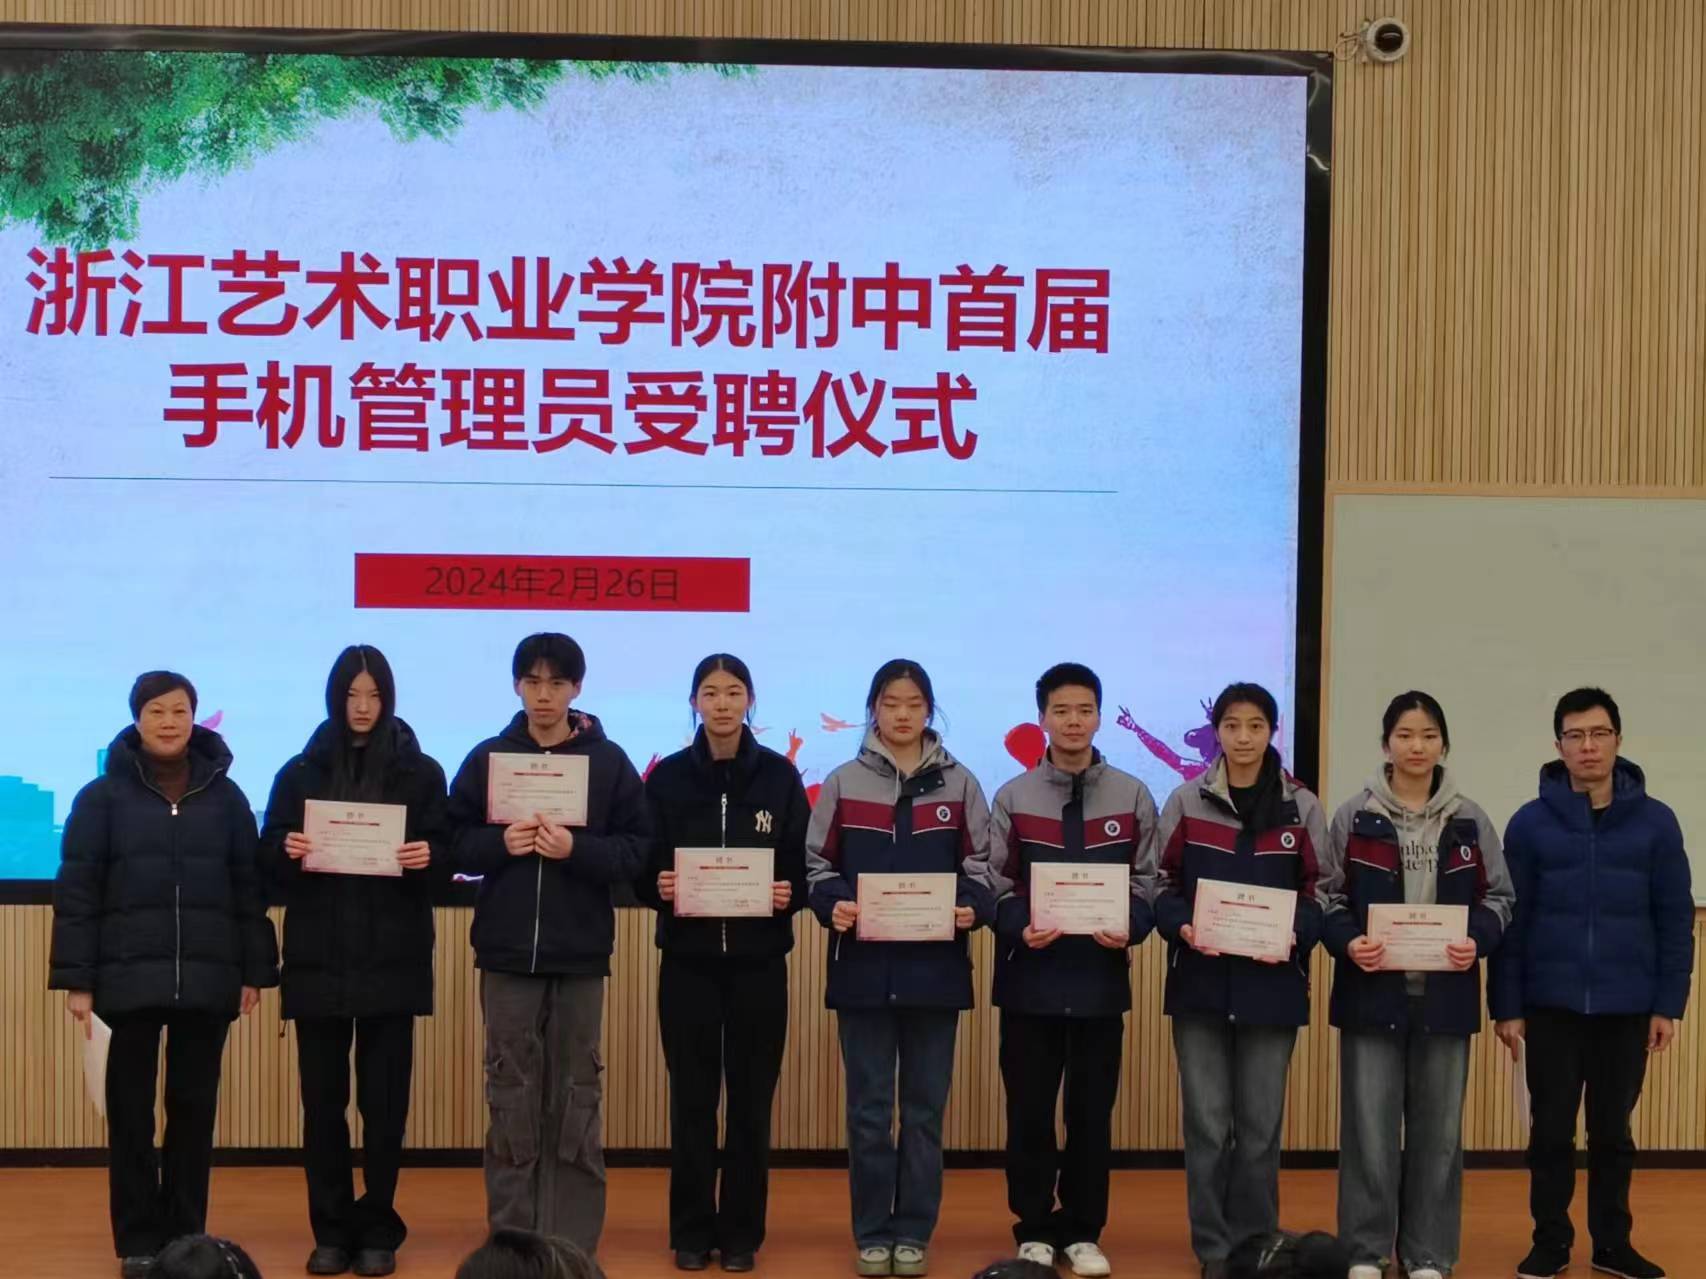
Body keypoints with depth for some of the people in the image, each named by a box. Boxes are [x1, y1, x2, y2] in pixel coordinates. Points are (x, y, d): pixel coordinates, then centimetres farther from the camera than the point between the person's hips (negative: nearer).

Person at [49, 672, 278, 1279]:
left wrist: (255, 971, 3)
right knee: (131, 1110, 4)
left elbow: (249, 889, 7)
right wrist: (76, 978, -7)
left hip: (207, 979, 2)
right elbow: (76, 892, -2)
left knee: (195, 1108, 7)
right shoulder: (103, 796, 1)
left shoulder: (225, 796, 6)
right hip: (129, 978, -1)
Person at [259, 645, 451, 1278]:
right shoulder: (300, 772, 7)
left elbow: (445, 853, 5)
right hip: (317, 957, 1)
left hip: (393, 958, -1)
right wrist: (288, 851, -15)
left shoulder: (421, 772, 5)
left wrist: (427, 857, -17)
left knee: (385, 1098, 1)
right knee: (323, 1098, 2)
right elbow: (268, 861, 6)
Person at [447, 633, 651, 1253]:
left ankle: (575, 1245, 12)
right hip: (506, 953, 1)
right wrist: (500, 842, -15)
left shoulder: (609, 761, 1)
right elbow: (455, 844, 3)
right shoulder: (487, 758, 5)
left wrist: (577, 848, -18)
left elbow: (638, 851, -3)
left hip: (580, 954, -1)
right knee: (512, 1098, 6)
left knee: (576, 1099, 4)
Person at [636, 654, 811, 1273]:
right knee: (692, 1099, 4)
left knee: (751, 1099, 5)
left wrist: (790, 894, -17)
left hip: (759, 960, 0)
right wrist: (659, 888, -17)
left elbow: (804, 868, 3)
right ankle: (691, 1231, 14)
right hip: (687, 958, 0)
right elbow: (641, 870, 3)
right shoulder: (668, 777, 2)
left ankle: (741, 1231, 15)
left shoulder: (780, 776, 2)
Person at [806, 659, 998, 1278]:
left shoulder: (959, 784, 5)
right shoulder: (843, 782, 3)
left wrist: (971, 908, -14)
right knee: (869, 1106, 5)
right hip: (864, 966, 0)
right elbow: (817, 864, 4)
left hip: (935, 966, 1)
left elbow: (981, 868, 5)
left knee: (925, 1106, 7)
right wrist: (832, 904, -15)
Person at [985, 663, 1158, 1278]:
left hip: (1101, 979, 1)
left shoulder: (1133, 797, 5)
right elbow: (996, 887, 0)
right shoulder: (1013, 797, 4)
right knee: (1029, 1112, 4)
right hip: (1030, 979, 0)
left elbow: (1148, 886, 3)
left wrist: (1128, 929, -16)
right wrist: (1022, 928, -18)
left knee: (1093, 1113, 7)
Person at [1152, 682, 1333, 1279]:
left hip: (1271, 982, 0)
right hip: (1200, 981, 0)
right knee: (1207, 1122, 3)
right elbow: (1163, 884, 5)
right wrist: (1181, 927, -14)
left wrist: (1295, 934, -13)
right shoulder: (1187, 801, 3)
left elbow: (1321, 890, 5)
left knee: (1261, 1124, 6)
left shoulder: (1301, 807, 4)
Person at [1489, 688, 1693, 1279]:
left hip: (1627, 1009, 0)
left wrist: (1669, 1004, -3)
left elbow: (1676, 919, 1)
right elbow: (1510, 921, -1)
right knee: (1551, 1131, 7)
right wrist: (1506, 1006, -4)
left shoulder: (1655, 822, 0)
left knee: (1613, 1132, 11)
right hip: (1550, 1007, 0)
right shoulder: (1531, 823, -2)